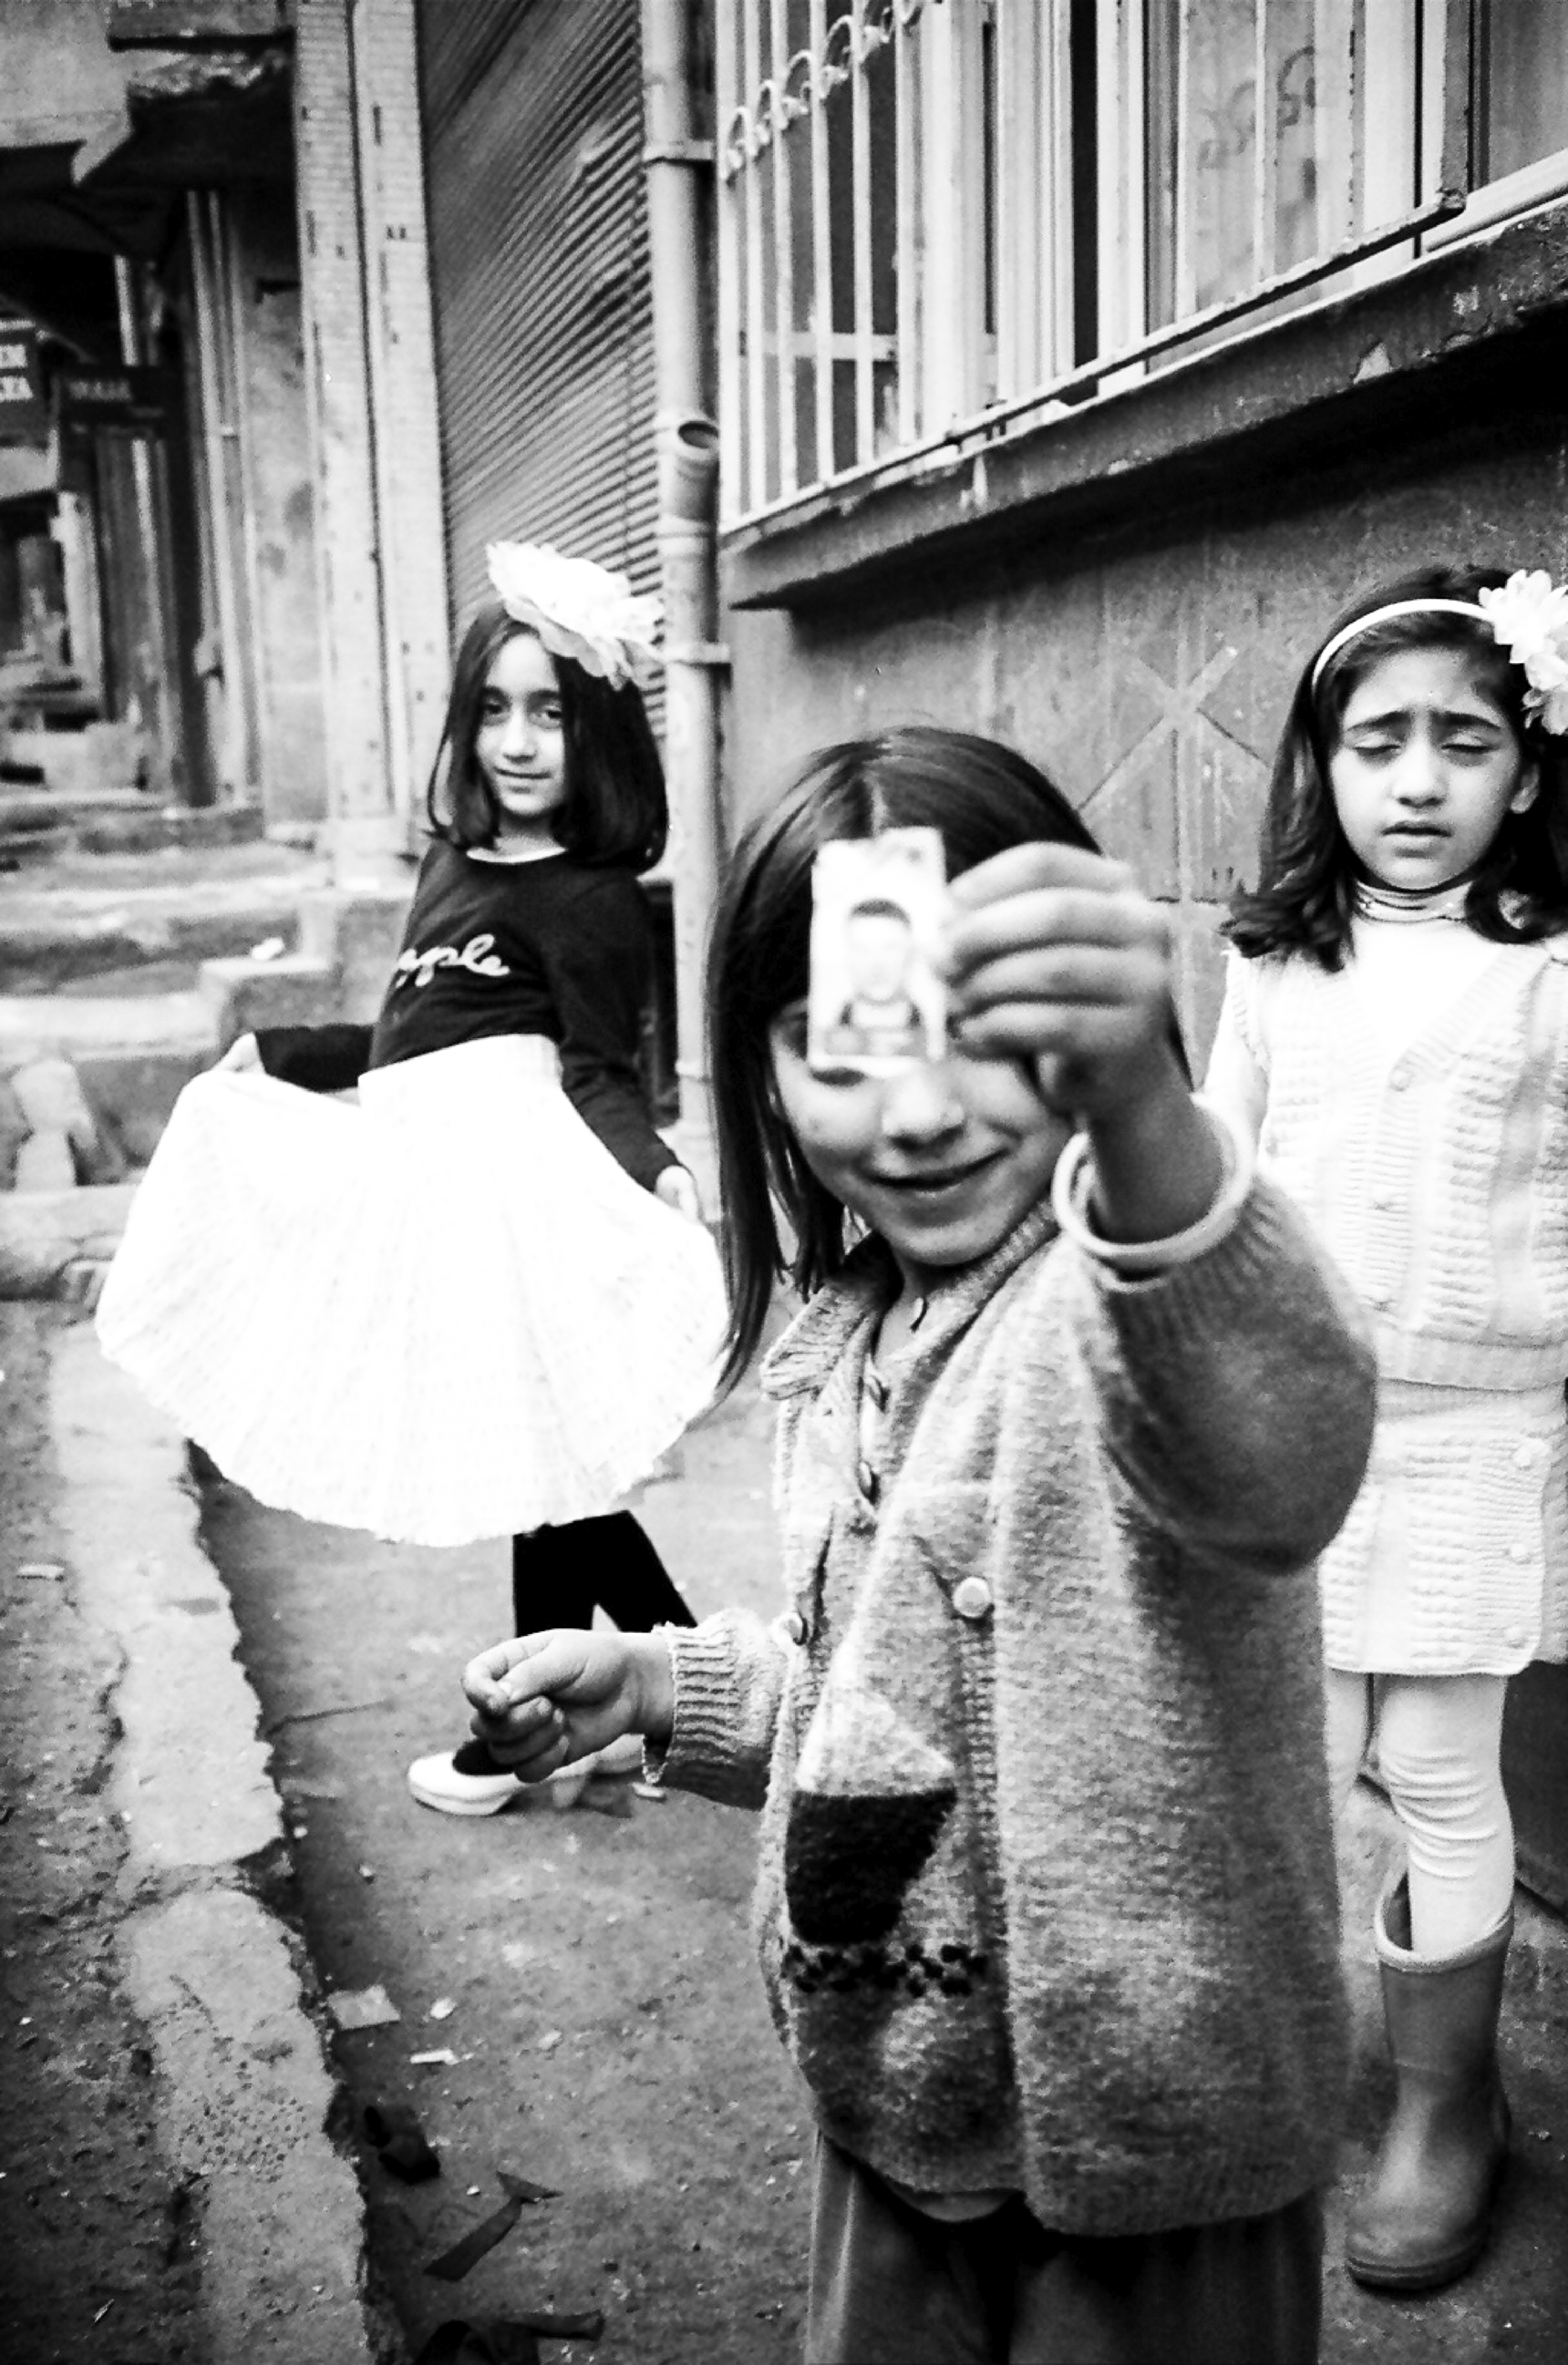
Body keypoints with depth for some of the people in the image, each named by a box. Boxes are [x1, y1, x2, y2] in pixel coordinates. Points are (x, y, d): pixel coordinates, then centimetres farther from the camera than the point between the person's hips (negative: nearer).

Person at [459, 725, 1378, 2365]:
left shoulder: (1138, 1278, -23)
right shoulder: (838, 1341, 0)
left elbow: (1273, 1465, -48)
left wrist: (1144, 1126, -64)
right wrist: (658, 1688, -1)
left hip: (1148, 2123, -6)